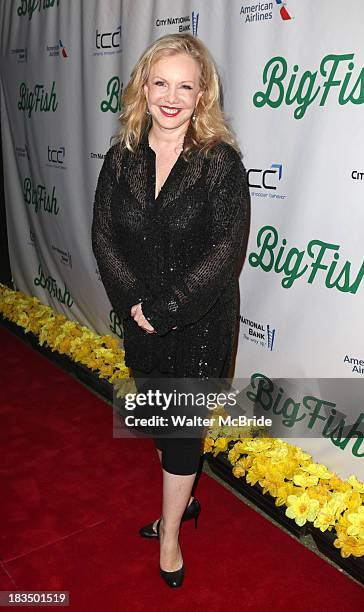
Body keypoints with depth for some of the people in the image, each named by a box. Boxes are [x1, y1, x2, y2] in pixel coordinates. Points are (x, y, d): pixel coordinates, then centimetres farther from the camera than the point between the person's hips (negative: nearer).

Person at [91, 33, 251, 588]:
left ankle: (170, 535, 29)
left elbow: (226, 249, -17)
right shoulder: (122, 159, 0)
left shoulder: (221, 161, -12)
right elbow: (104, 236, -3)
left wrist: (165, 308, -20)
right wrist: (134, 302, -15)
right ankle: (183, 499, 46)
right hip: (142, 318, 5)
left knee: (183, 427, 7)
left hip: (200, 322, -4)